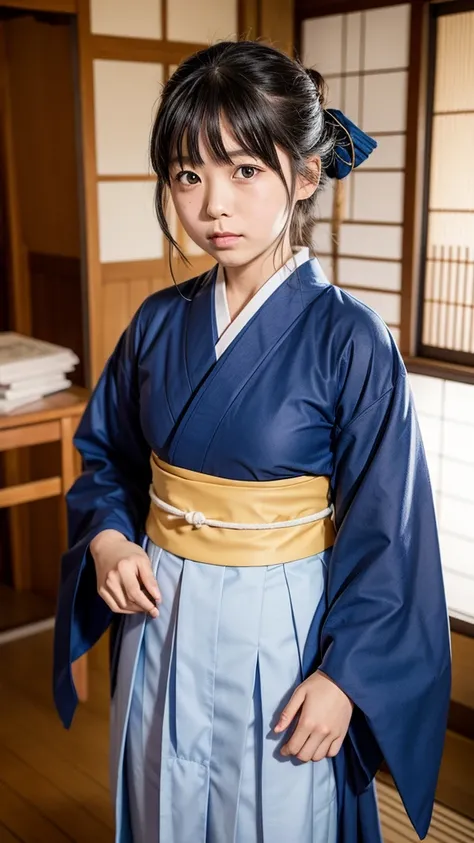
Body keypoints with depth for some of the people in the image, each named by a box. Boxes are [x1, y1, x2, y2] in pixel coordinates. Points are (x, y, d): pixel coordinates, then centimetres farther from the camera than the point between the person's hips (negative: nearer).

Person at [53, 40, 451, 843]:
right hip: (160, 621, 4)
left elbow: (384, 528, -13)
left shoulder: (348, 340, -17)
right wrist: (108, 537, -8)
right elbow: (105, 454, 10)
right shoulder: (159, 322, -3)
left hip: (282, 629, -4)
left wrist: (344, 674, -13)